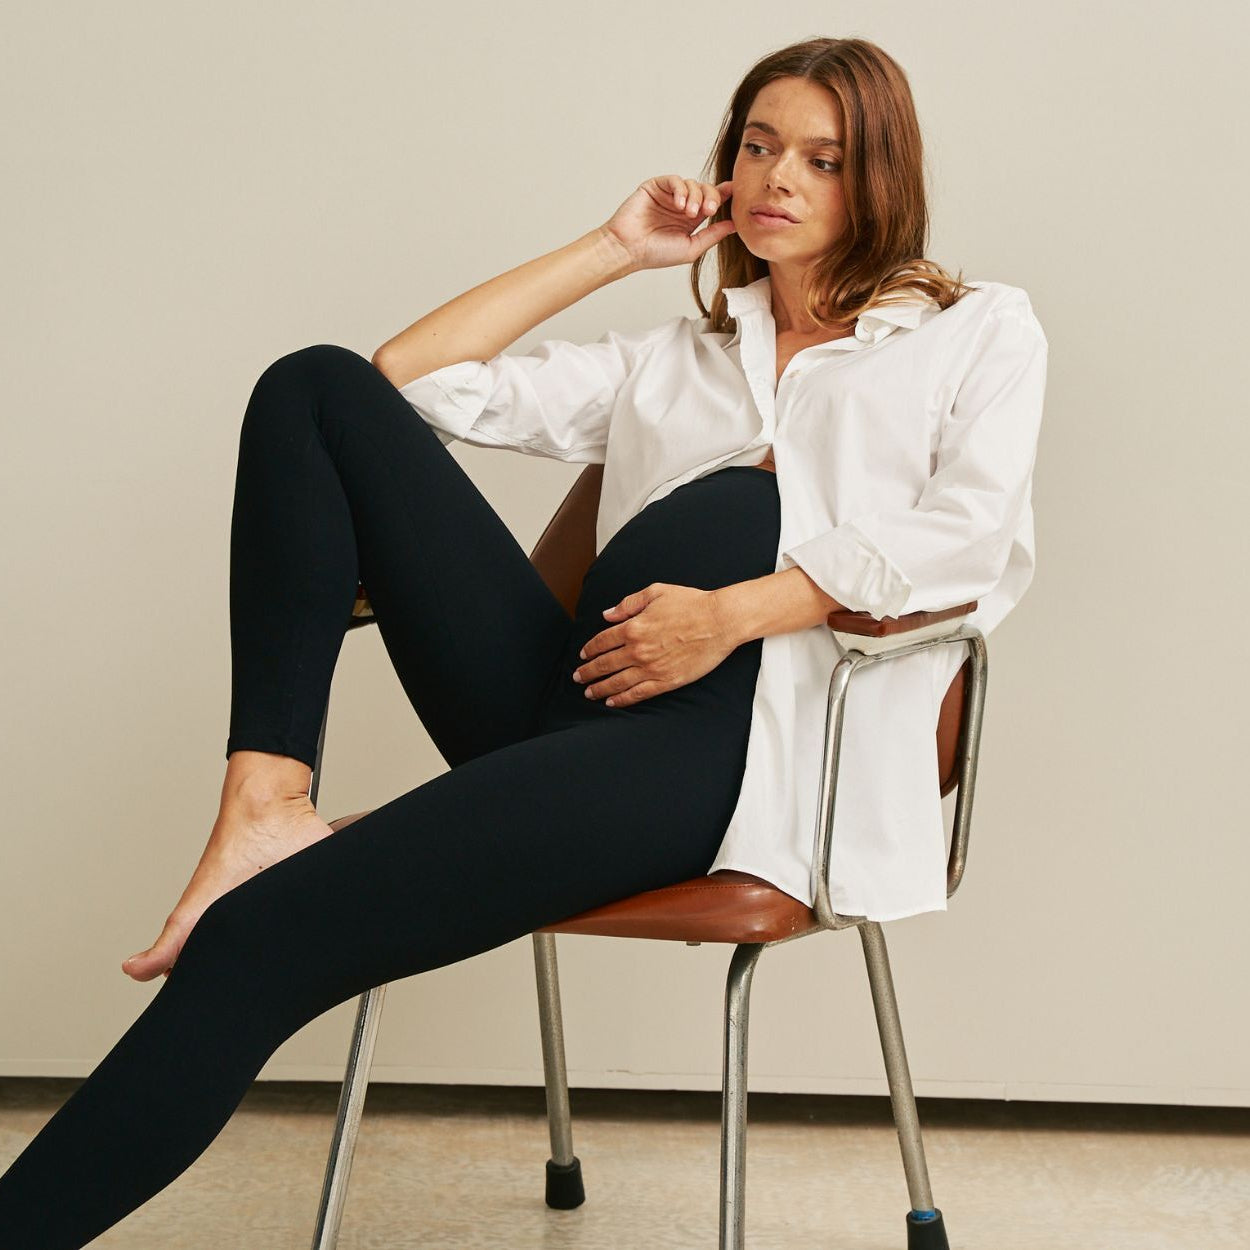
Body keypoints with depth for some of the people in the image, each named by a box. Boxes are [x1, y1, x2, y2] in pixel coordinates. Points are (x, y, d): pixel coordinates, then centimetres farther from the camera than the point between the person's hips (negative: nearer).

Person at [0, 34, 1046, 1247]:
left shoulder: (975, 328, 19)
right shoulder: (672, 360, 31)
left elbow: (981, 530, -2)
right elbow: (412, 377, 24)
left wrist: (736, 612, -13)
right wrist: (614, 249, 23)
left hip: (739, 720, -6)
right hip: (583, 699, 6)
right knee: (317, 391, -8)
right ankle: (266, 809, -20)